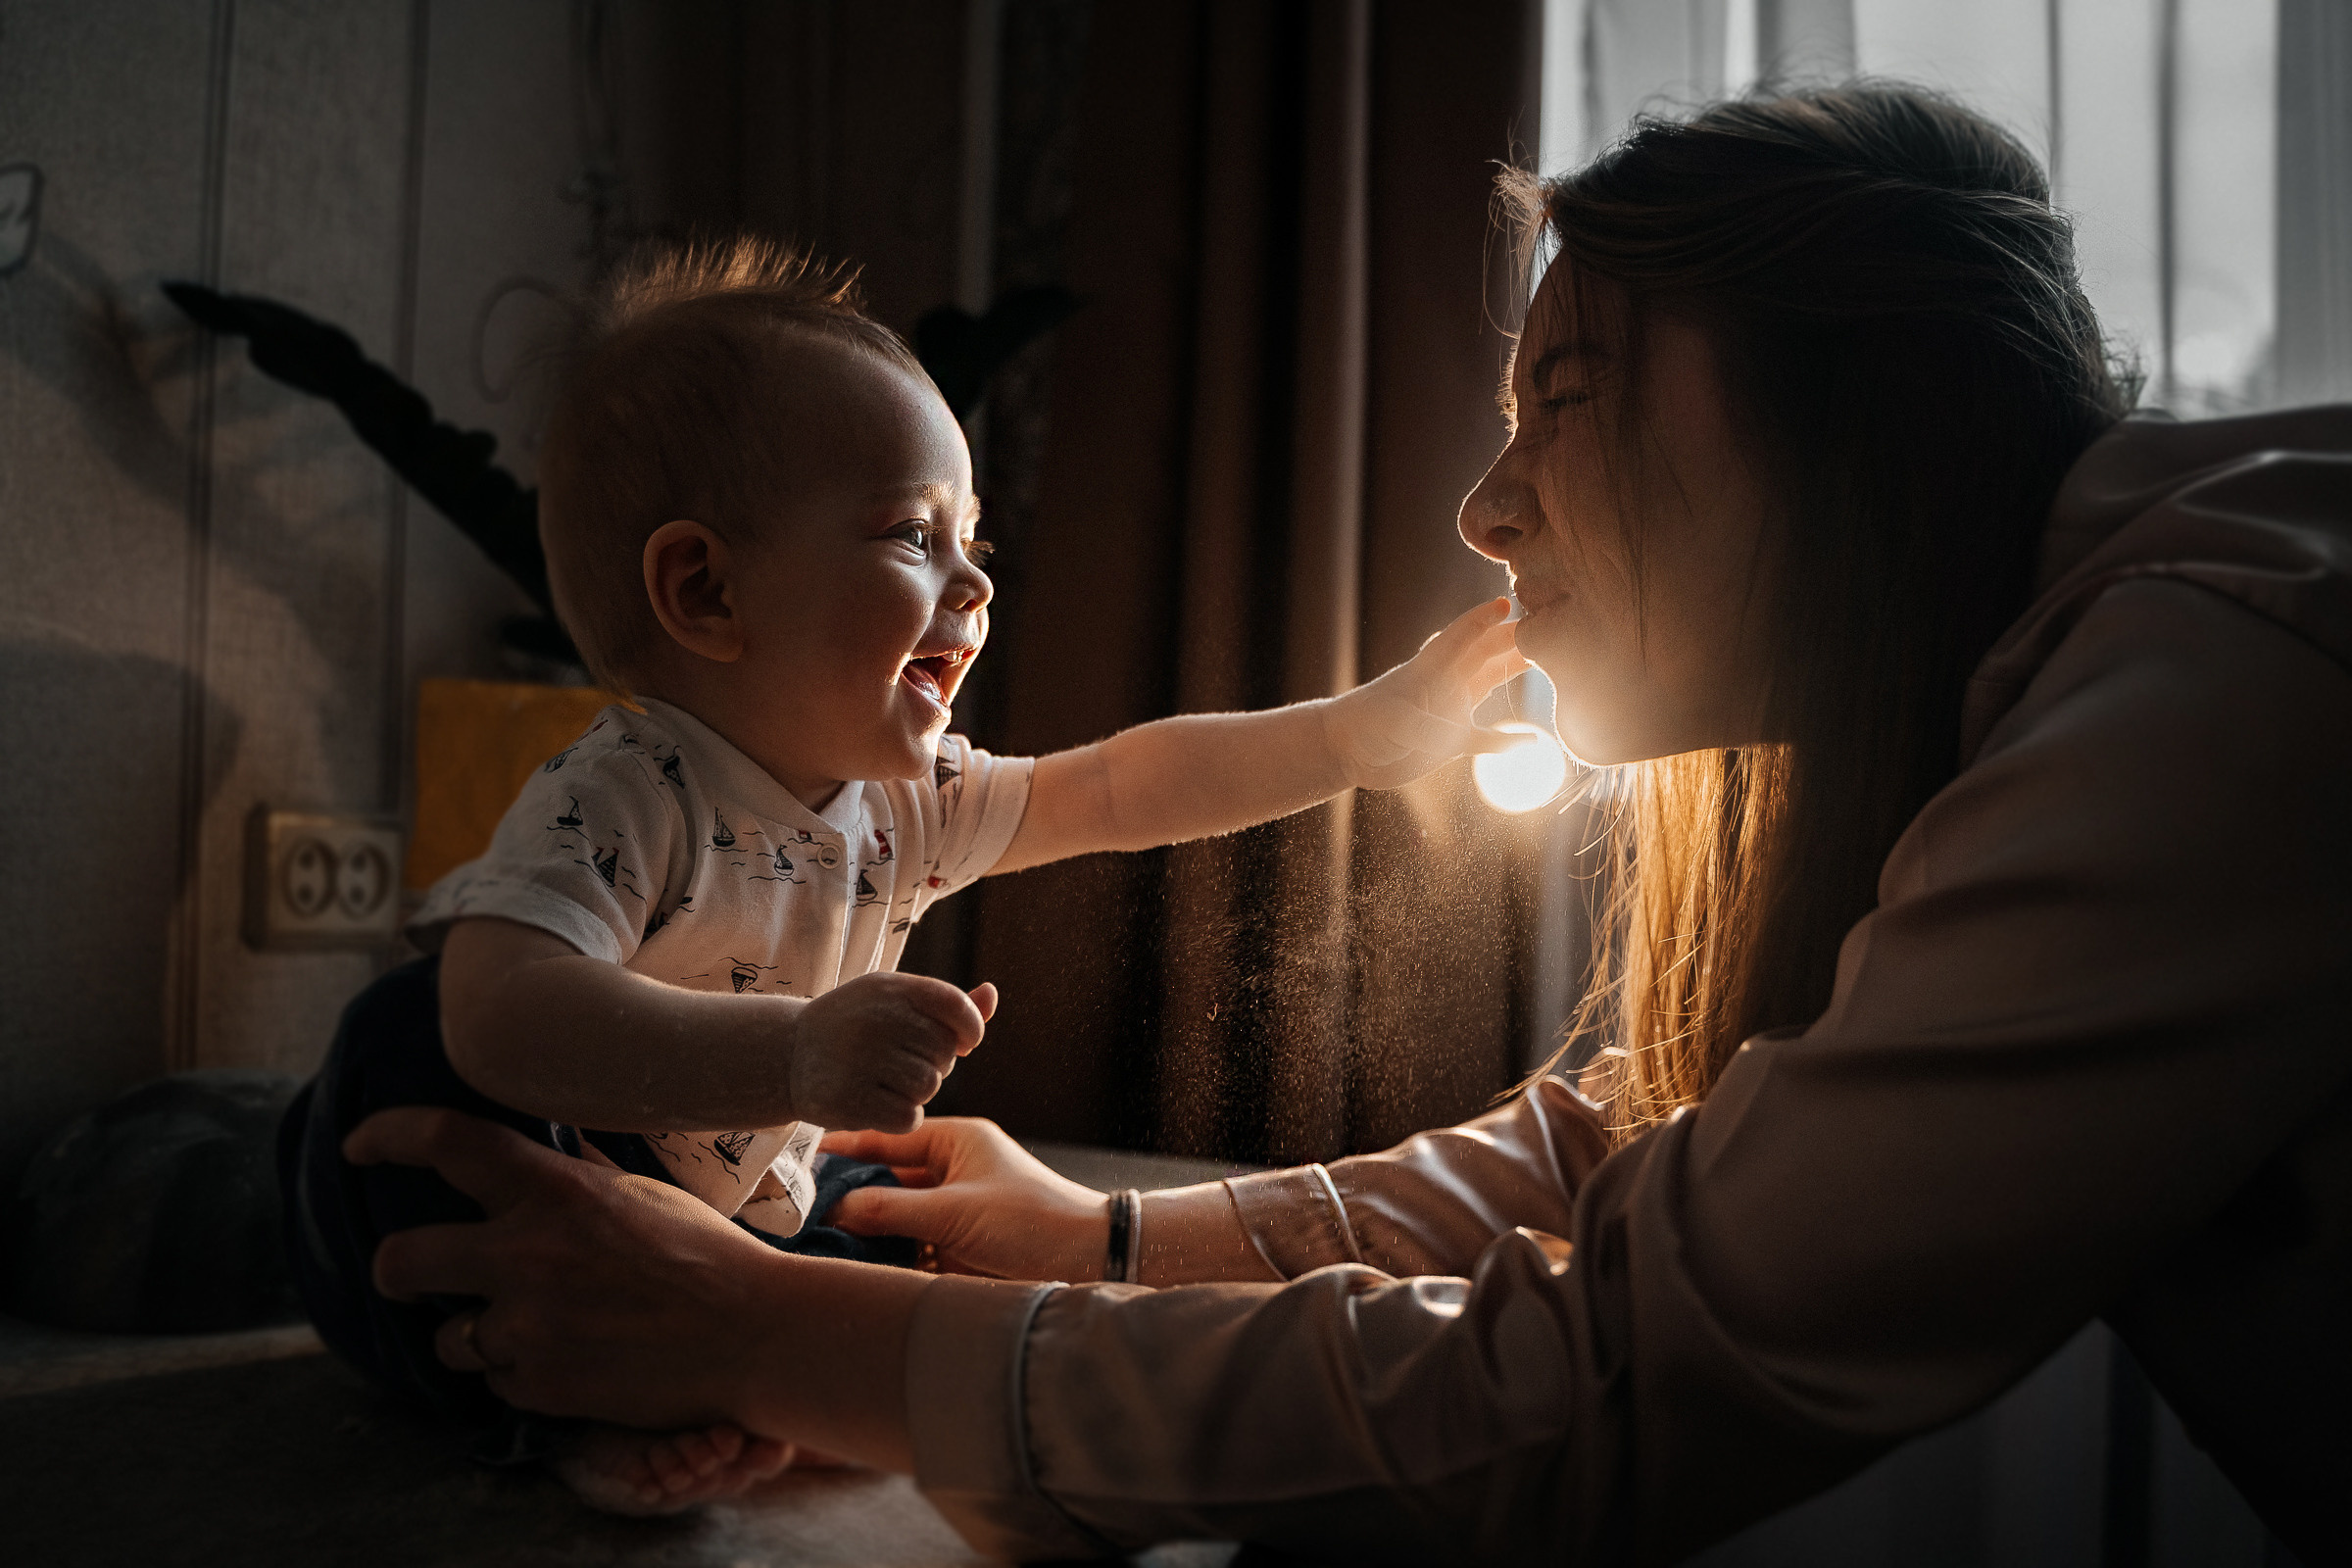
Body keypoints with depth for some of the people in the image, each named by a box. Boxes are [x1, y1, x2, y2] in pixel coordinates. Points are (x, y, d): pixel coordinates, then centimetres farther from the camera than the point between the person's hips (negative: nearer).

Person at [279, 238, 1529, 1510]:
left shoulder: (908, 799, -5)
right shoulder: (619, 801, -30)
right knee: (414, 1040, -33)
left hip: (723, 1224, 7)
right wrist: (789, 1055, -59)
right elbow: (500, 1010, -46)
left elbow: (1117, 789, 4)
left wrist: (1368, 732, 2)